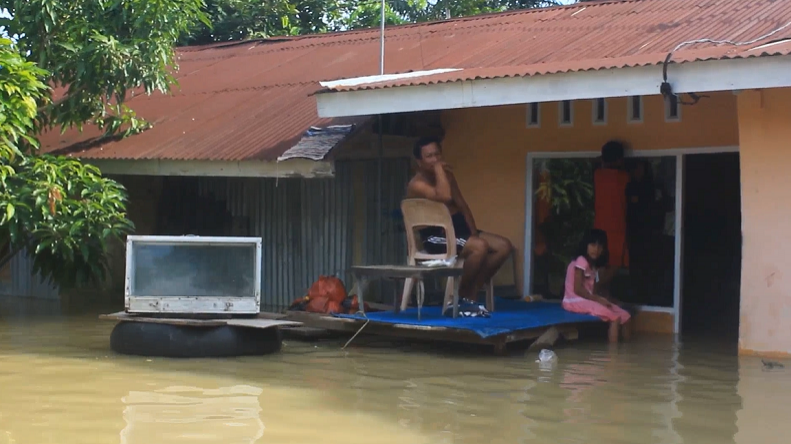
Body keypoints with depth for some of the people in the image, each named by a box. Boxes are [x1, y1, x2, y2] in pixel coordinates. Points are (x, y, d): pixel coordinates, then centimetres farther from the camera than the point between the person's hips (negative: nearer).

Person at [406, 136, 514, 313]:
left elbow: (461, 205, 14)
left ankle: (471, 293, -3)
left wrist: (473, 231, 0)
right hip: (436, 236, -8)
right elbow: (445, 197, -30)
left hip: (458, 227, 8)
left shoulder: (446, 174, 14)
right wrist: (438, 168, -19)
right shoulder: (417, 184, -12)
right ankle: (461, 295, -12)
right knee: (480, 247, -32)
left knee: (504, 246, -7)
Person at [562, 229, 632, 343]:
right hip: (576, 301, -9)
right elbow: (577, 289, -18)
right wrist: (598, 299, -16)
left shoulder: (593, 265, 16)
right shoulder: (581, 261, -12)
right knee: (615, 317, -22)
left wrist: (605, 298, -3)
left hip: (587, 300, 9)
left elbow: (591, 290, 11)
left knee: (624, 315, 1)